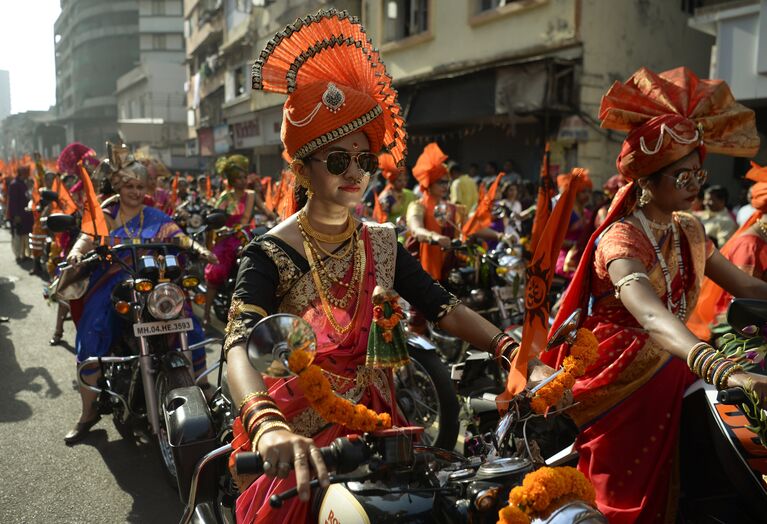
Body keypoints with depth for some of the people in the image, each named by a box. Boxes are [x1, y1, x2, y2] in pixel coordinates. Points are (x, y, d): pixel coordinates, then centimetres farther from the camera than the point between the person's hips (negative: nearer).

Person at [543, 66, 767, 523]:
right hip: (620, 374, -6)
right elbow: (651, 316, -34)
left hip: (670, 362, 6)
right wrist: (726, 371, -48)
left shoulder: (688, 230, 9)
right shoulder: (621, 240, -17)